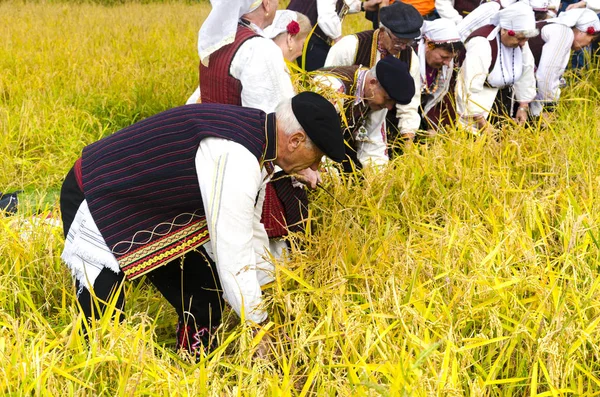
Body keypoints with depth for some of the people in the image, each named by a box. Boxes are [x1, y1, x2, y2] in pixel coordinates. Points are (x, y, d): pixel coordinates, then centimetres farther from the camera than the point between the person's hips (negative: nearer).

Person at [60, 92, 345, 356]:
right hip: (96, 201, -10)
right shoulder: (236, 158, -33)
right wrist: (258, 326, -16)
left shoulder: (255, 133, -3)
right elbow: (233, 255, -29)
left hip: (153, 210, 10)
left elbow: (249, 229, 10)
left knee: (205, 303, 8)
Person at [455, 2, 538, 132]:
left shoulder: (519, 41, -10)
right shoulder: (482, 44, -32)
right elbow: (472, 87, -31)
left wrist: (523, 107, 4)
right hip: (477, 97, -7)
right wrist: (482, 122, -26)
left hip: (500, 95, 7)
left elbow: (526, 75, 3)